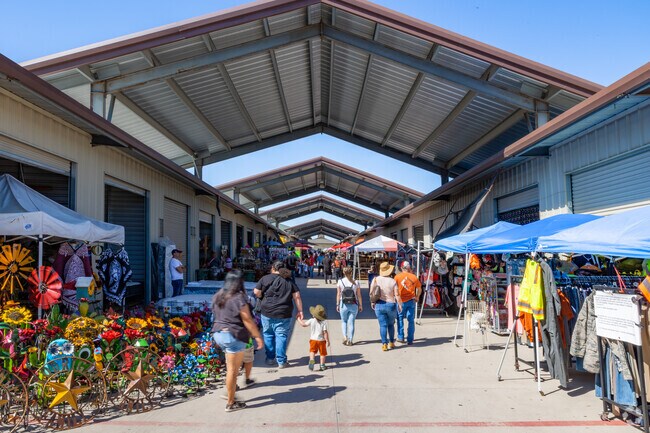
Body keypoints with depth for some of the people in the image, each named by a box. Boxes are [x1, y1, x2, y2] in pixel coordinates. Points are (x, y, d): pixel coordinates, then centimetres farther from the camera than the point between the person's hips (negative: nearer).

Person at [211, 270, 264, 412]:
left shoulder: (217, 296, 7)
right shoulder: (238, 298, -16)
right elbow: (248, 320, -15)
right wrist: (258, 336, -8)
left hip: (218, 334, 8)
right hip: (233, 336, -8)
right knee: (232, 369, 1)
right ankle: (231, 403, 9)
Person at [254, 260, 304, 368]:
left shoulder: (265, 278, 0)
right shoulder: (289, 281, 4)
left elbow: (256, 292, -2)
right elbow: (297, 296, 0)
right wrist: (300, 311, 4)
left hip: (267, 312, 0)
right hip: (283, 314, 0)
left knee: (268, 335, 15)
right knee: (281, 336, 4)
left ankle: (270, 358, 23)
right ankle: (281, 361, 5)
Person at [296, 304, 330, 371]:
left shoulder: (311, 321, -8)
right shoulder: (324, 322, -11)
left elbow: (303, 324, 3)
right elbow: (325, 332, -14)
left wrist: (299, 319, 19)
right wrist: (327, 341, -6)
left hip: (313, 339, 1)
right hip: (321, 340, -1)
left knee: (312, 351, 12)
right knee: (323, 353, 13)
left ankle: (312, 360, -14)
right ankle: (322, 365, 16)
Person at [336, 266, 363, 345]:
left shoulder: (340, 282, -5)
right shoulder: (356, 282, -3)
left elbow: (338, 294, -3)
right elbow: (359, 295, -2)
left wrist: (337, 304, 5)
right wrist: (360, 305, 5)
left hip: (344, 305, 0)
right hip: (353, 305, 0)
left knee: (344, 321, 18)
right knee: (351, 322, 9)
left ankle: (345, 337, 3)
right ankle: (350, 340, 9)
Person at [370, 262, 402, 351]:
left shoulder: (376, 279, -4)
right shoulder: (392, 281, -9)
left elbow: (371, 292, -1)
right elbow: (397, 295, -10)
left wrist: (372, 302, 13)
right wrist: (400, 304, 2)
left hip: (379, 305, 0)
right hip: (391, 305, 0)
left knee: (383, 325, 3)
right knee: (391, 325, 18)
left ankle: (384, 344, -4)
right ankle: (391, 343, 25)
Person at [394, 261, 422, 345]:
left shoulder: (397, 276, -4)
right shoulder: (414, 277, 3)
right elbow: (419, 289, 11)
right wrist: (417, 297, 24)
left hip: (401, 301, -2)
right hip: (411, 300, 2)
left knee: (400, 318, 13)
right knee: (411, 321, 7)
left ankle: (400, 337, 12)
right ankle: (410, 340, 8)